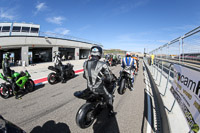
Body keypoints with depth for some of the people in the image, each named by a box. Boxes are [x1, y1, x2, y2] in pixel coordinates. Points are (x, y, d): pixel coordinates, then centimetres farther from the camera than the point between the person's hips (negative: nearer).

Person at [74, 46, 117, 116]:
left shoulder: (85, 63, -6)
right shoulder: (102, 64, -24)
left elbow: (84, 75, 7)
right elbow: (109, 77, -16)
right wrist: (114, 79, 7)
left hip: (89, 87, 5)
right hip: (99, 88, -4)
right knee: (109, 97, 22)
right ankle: (111, 112, 37)